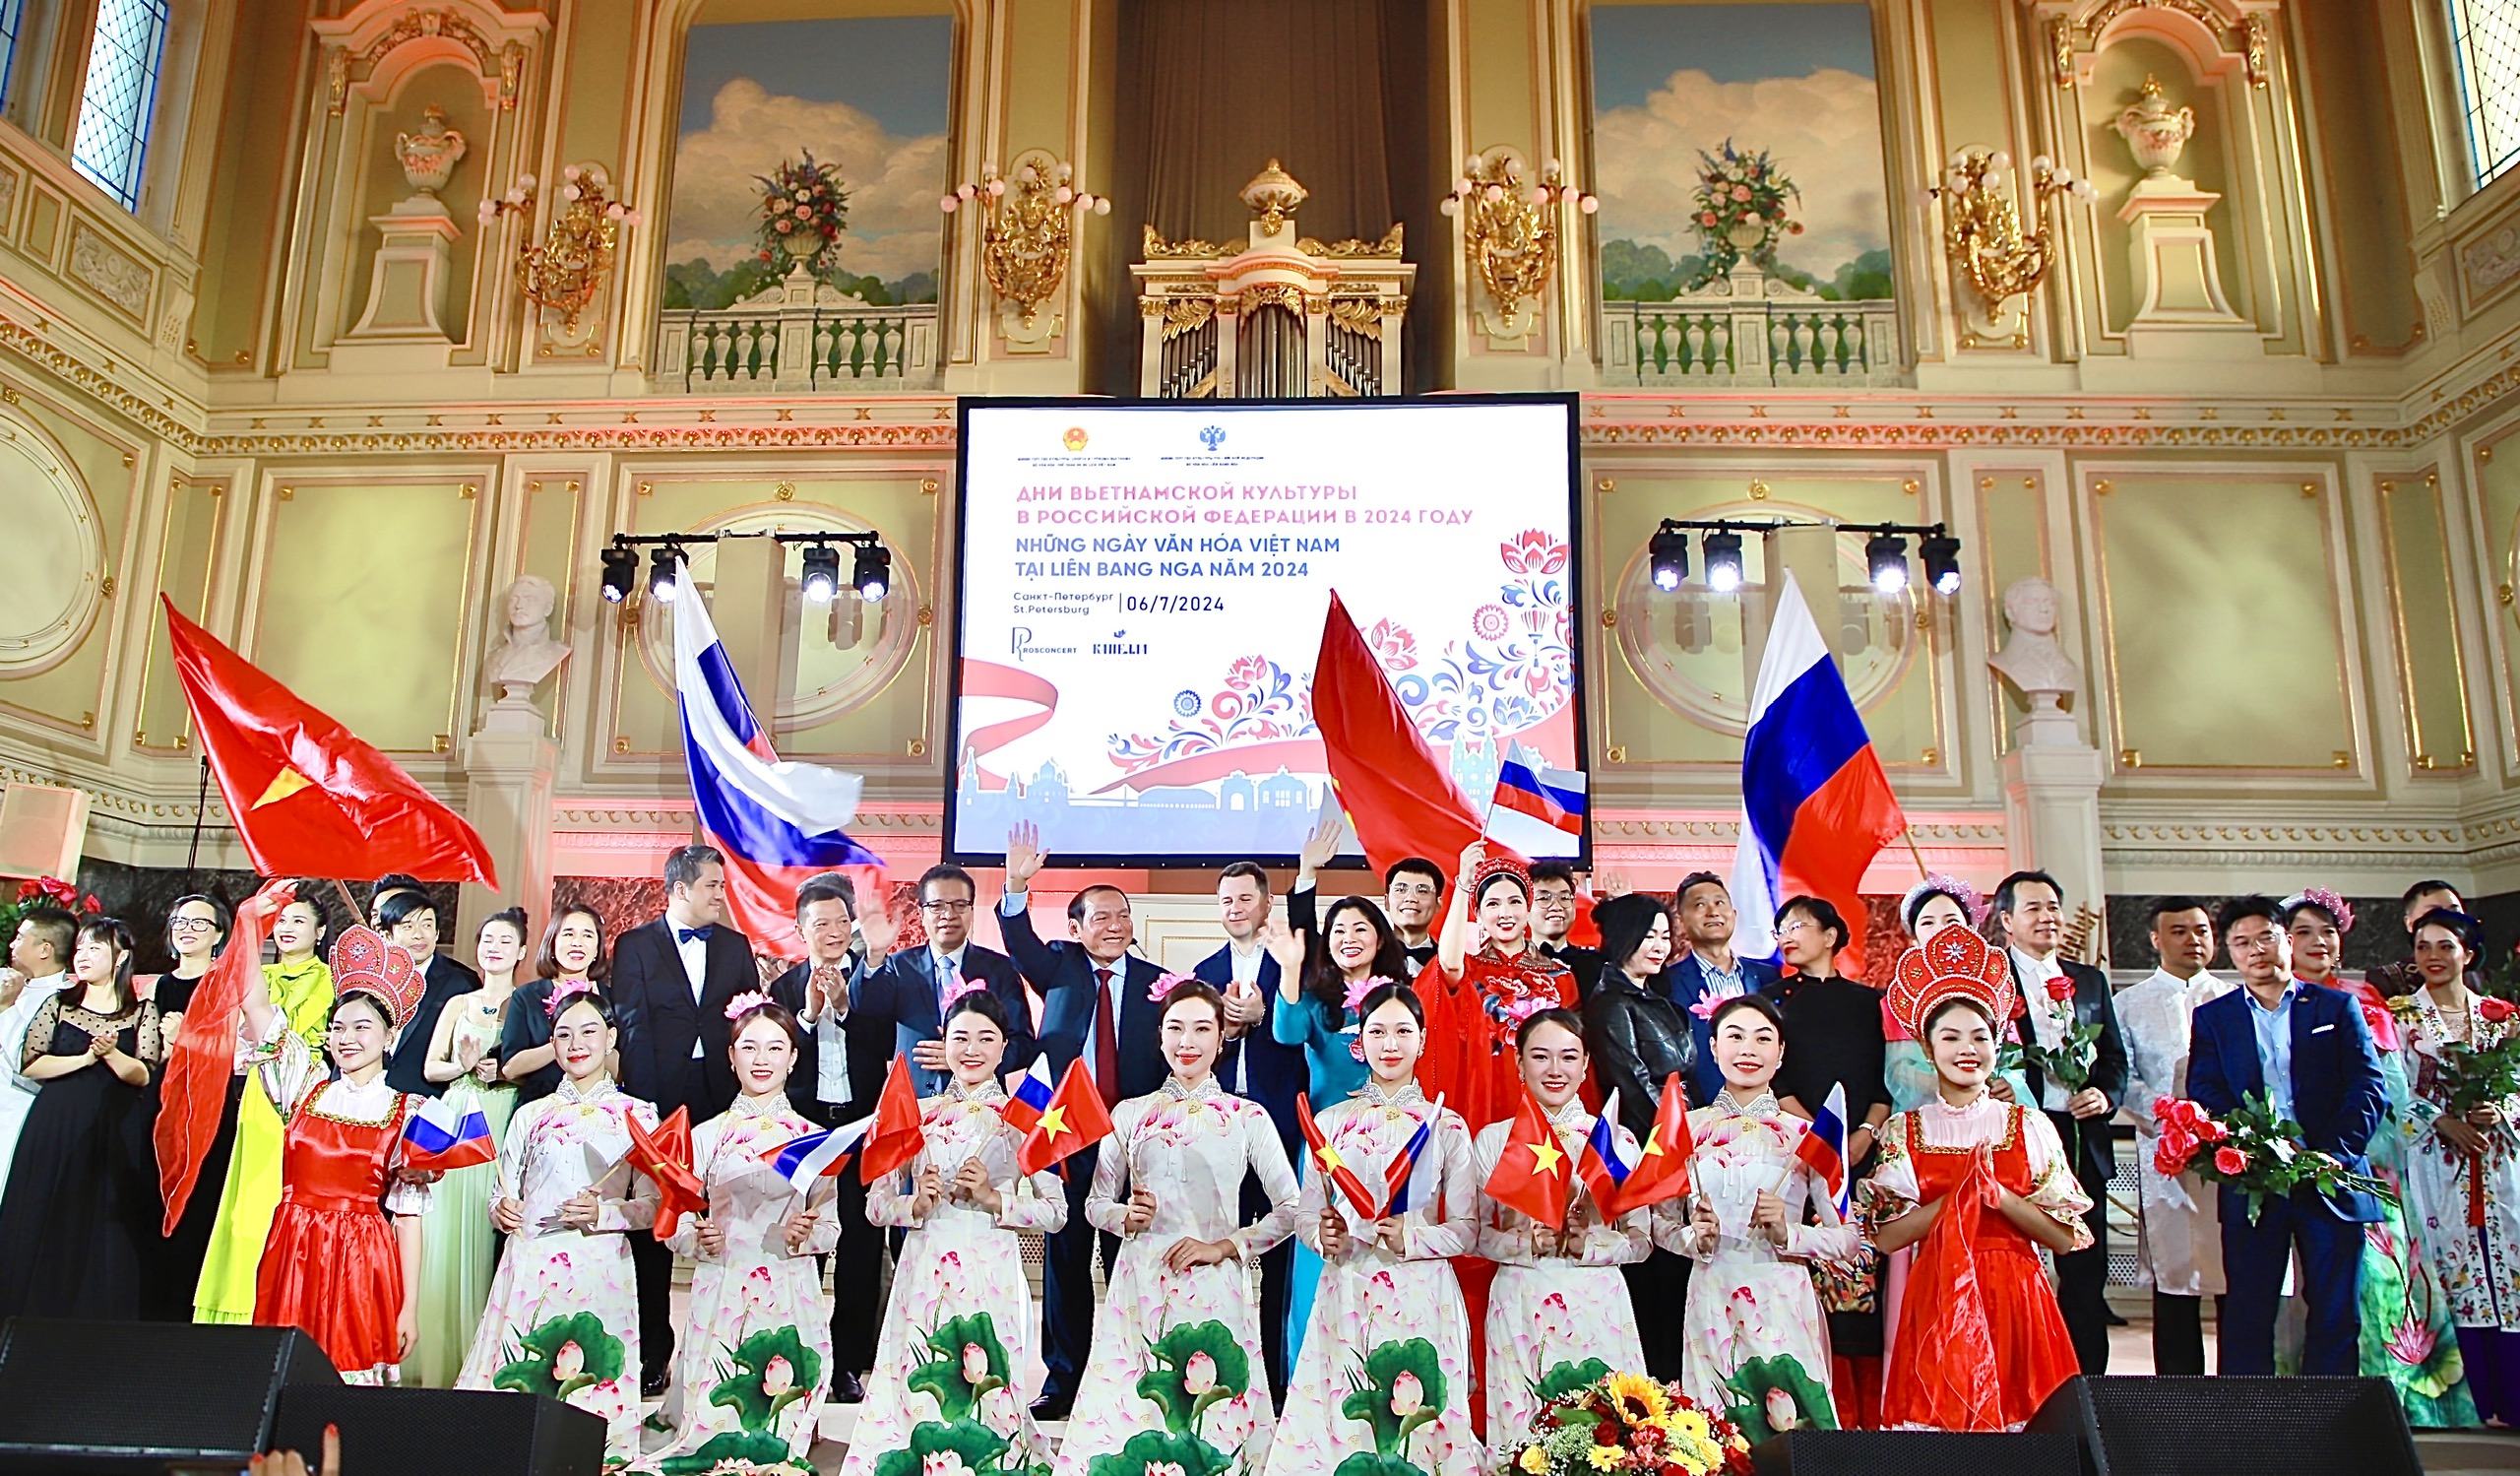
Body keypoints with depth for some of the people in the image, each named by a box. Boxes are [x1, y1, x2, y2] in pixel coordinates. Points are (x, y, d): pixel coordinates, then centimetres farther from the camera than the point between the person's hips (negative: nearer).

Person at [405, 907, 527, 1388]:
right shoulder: (458, 1004, 18)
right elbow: (431, 1067, 13)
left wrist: (504, 1070, -14)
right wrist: (463, 1065, -6)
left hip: (505, 1126, -3)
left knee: (489, 1234, -7)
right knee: (446, 1234, -2)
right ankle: (439, 1355, 6)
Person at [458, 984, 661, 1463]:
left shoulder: (637, 1116, 7)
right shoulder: (530, 1115, 14)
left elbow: (652, 1205, 2)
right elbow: (503, 1196, 15)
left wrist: (603, 1213, -15)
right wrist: (502, 1212, -7)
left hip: (599, 1269, -2)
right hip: (530, 1264, 2)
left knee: (589, 1380, -9)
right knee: (520, 1375, -5)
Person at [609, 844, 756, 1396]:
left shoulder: (736, 946, 14)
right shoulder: (635, 946, 6)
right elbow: (631, 1026, -2)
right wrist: (644, 1101, -9)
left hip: (723, 1099, 2)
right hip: (660, 1100, -2)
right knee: (654, 1229, 5)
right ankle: (652, 1355, 15)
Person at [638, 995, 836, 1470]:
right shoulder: (706, 1136, 7)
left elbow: (831, 1229, 7)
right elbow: (675, 1225, 6)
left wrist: (806, 1235, -15)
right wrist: (698, 1239, -16)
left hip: (791, 1295, 0)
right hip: (721, 1292, 0)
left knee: (783, 1430, -8)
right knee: (711, 1424, -5)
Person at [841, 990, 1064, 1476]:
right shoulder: (917, 1113, 10)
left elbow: (1056, 1211, 0)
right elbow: (876, 1204, 10)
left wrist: (994, 1199, -12)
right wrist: (916, 1205, -9)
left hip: (991, 1275, -2)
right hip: (923, 1274, 2)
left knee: (987, 1394, -3)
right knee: (916, 1390, 1)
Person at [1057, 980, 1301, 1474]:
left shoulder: (1247, 1117, 3)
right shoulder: (1130, 1114, 10)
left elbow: (1291, 1210, 1)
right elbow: (1096, 1202, 15)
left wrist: (1224, 1246, -7)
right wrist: (1126, 1218, -6)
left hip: (1214, 1290, -2)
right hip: (1141, 1285, 2)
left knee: (1212, 1418, -5)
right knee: (1123, 1411, -2)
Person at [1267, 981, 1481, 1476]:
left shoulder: (1447, 1126, 4)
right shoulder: (1331, 1121, 8)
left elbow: (1466, 1228, 3)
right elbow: (1306, 1214, 10)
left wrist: (1413, 1238, -13)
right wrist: (1322, 1236, -10)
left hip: (1420, 1295, -1)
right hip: (1346, 1291, 1)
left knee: (1415, 1418, -3)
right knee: (1340, 1415, -1)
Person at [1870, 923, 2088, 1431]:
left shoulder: (2030, 1126, 5)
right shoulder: (1903, 1132, 3)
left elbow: (2065, 1237, 0)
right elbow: (1887, 1236, -5)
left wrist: (1996, 1193, -14)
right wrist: (1961, 1194, -13)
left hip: (2016, 1301, 1)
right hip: (1936, 1302, 0)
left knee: (2014, 1411, -1)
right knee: (1938, 1415, -3)